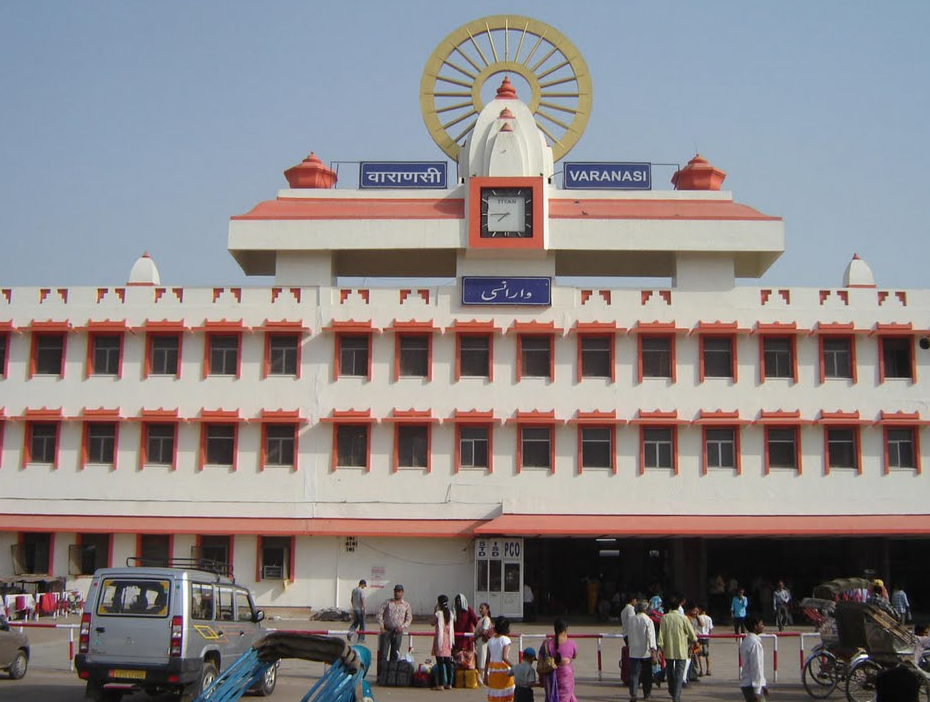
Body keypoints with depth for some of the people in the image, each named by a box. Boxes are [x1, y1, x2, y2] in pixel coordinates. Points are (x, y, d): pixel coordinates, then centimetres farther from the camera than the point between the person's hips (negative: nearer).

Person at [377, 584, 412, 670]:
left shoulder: (406, 606, 6)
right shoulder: (388, 603, 5)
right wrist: (381, 627, -7)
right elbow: (380, 613, 2)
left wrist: (402, 627, -10)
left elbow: (409, 619, 7)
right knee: (383, 653, -5)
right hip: (386, 630, -1)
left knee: (394, 654, 5)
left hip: (398, 632, 1)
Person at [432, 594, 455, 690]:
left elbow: (433, 623, 0)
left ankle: (440, 684, -6)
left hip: (440, 638, -6)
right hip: (448, 638, 6)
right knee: (448, 662, 9)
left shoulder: (438, 613, -10)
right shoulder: (450, 613, 8)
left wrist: (434, 611, 2)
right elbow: (452, 627, 12)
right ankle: (449, 684, 11)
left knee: (440, 662, -5)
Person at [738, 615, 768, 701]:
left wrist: (762, 685, 23)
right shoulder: (755, 643, -18)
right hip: (751, 686, -10)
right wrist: (757, 691, -19)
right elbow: (756, 668, -20)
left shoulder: (746, 641, 13)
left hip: (746, 684, 10)